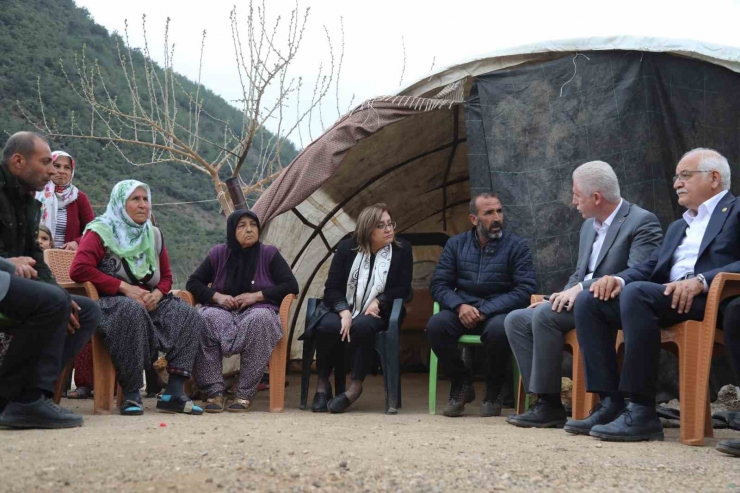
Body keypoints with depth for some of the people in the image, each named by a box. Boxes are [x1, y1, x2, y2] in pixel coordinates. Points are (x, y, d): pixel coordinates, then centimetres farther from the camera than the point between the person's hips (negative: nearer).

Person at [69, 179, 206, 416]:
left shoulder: (154, 235, 17)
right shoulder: (101, 232, -2)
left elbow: (166, 275, 24)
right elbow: (79, 270, -16)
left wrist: (158, 294, -2)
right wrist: (124, 287, -18)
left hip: (149, 301, 7)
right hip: (112, 303, -7)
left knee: (189, 315, -15)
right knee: (132, 311, -40)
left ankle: (174, 392, -22)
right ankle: (131, 394, -33)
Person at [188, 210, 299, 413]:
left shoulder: (269, 254, 5)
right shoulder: (218, 254, 10)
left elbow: (291, 285, -2)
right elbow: (193, 283, 12)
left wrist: (257, 296, -12)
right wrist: (217, 296, -8)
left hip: (258, 311, -1)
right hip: (223, 312, 2)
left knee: (259, 319, -40)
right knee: (206, 319, -35)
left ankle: (245, 394, -34)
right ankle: (214, 392, -33)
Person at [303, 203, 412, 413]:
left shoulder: (402, 250, 1)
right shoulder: (347, 248, 3)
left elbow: (403, 289, 3)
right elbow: (332, 287, 0)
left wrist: (379, 301, -14)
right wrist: (344, 313, -18)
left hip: (375, 313, -1)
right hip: (343, 309, 1)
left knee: (361, 326, -38)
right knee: (327, 326, -33)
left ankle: (356, 386, -24)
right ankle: (323, 383, -11)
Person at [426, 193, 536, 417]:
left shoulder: (516, 245, 1)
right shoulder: (456, 244, 10)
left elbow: (525, 289, -9)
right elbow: (438, 284, 6)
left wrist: (485, 311, -18)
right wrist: (460, 306, -16)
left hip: (498, 312, -2)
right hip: (463, 310, 3)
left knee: (498, 330, -37)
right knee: (436, 325, -29)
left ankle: (494, 390, -9)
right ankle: (461, 383, -4)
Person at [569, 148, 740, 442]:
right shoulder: (678, 226, 31)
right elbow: (650, 267, 20)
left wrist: (700, 280, -27)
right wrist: (619, 278, -1)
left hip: (710, 299, -8)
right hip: (666, 298, 8)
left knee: (636, 293, -34)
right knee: (589, 301, -9)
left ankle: (642, 412, -33)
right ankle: (611, 404, -16)